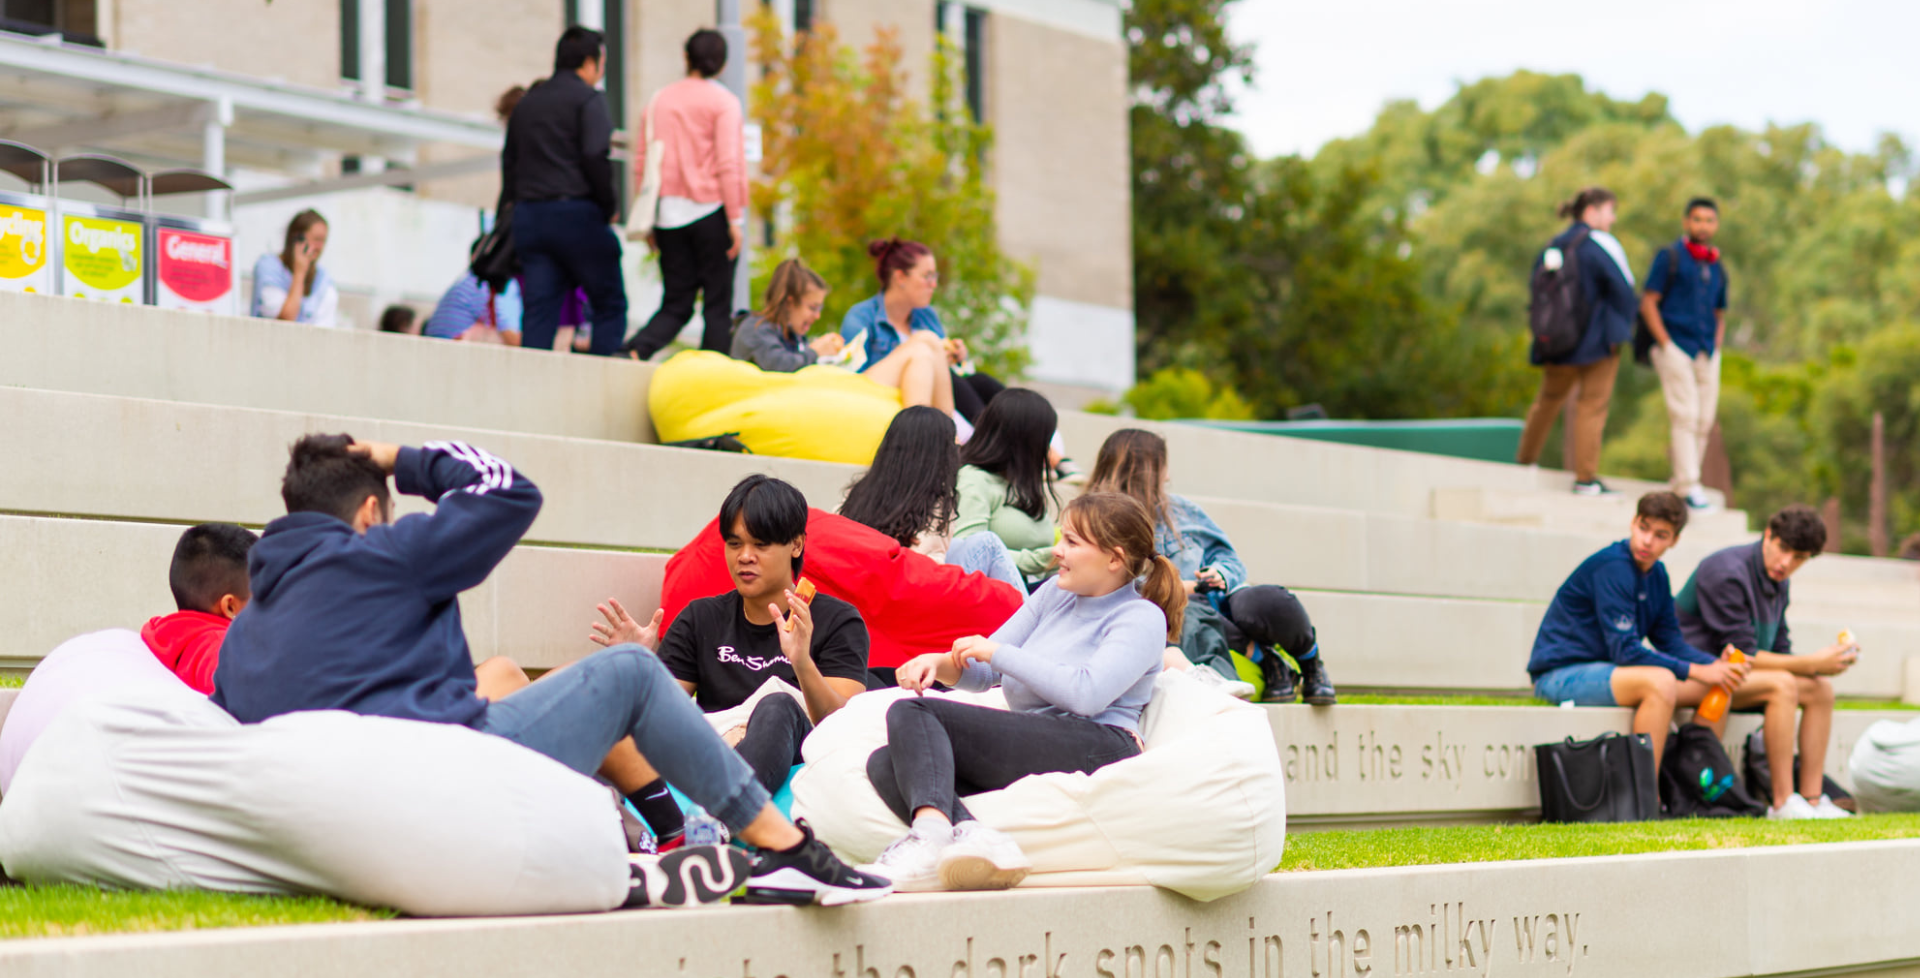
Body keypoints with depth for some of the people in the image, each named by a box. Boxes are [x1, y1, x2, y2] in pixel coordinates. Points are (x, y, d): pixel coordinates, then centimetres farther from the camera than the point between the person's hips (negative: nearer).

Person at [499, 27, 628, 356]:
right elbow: (595, 157, -14)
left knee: (538, 313, 4)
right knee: (610, 306, 2)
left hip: (528, 217, 6)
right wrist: (610, 206, -4)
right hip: (575, 213, -6)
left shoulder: (526, 102, 18)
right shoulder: (588, 98, -4)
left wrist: (510, 207, 20)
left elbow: (510, 160, 18)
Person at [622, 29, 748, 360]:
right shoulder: (723, 102, -3)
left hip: (669, 213, 4)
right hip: (711, 211, -4)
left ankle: (635, 350, -15)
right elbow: (728, 164, -10)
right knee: (718, 304, 4)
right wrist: (735, 218, -8)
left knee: (675, 304, 9)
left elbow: (640, 163, 11)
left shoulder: (659, 100, 10)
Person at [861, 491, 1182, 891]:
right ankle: (975, 837, -41)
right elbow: (982, 673, 25)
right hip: (1029, 754, 8)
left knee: (910, 714, -21)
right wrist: (939, 663, 2)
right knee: (883, 765, -16)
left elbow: (1087, 693, -15)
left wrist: (997, 652, -8)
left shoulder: (1141, 619, 3)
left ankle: (930, 833, -44)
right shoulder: (1054, 594, 25)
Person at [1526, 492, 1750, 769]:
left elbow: (1671, 642, 12)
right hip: (1561, 674, -9)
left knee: (1715, 687, 3)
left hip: (1603, 673, 9)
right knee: (1660, 681, -33)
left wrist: (1717, 665, -8)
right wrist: (1696, 671, -23)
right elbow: (1624, 650, -24)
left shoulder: (1657, 574, 9)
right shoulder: (1612, 567, -19)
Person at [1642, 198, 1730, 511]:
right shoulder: (1670, 258, 2)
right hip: (1675, 347, -6)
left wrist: (1716, 347, 10)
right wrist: (1666, 345, -10)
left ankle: (1681, 483, 11)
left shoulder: (1717, 269, 18)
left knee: (1704, 421, 2)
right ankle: (1689, 486, -14)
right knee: (1684, 415, -13)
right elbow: (1648, 304, -3)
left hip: (1707, 353, 6)